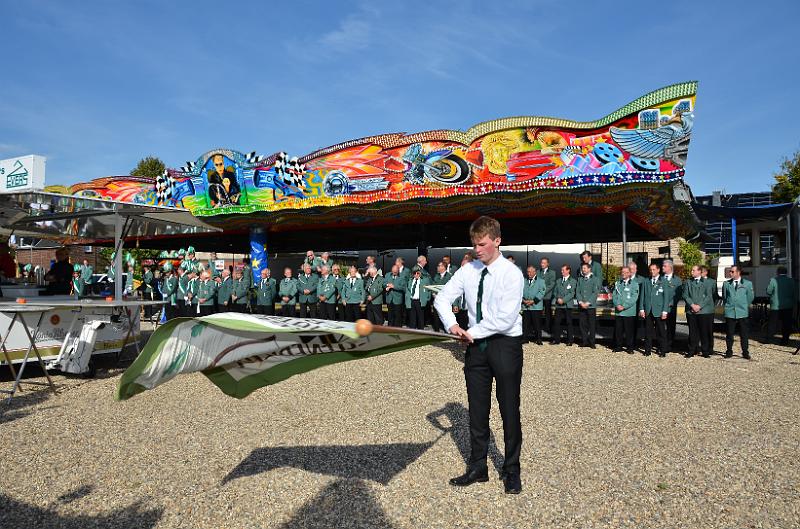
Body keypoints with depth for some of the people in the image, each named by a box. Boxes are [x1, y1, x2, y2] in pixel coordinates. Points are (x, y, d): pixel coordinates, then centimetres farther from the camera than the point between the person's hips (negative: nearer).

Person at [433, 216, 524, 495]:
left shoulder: (511, 273, -12)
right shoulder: (467, 271, 3)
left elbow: (505, 319, -19)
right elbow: (443, 298, 5)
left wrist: (473, 332, -12)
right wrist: (452, 325, -13)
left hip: (506, 344, -4)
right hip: (476, 344, 5)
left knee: (510, 410, 5)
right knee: (477, 410, 10)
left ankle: (511, 471, 21)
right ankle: (477, 467, 24)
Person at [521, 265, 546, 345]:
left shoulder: (540, 281, 4)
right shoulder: (524, 281, 16)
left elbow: (541, 292, -6)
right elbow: (520, 291, 11)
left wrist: (533, 301, -14)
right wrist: (523, 300, -7)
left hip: (536, 306, -3)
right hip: (525, 306, 3)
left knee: (537, 323, -1)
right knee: (525, 323, 4)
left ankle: (538, 339, 6)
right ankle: (525, 338, 11)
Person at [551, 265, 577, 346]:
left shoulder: (573, 281, 2)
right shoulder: (558, 281, 17)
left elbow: (572, 293, -7)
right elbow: (555, 292, 13)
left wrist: (563, 300, -16)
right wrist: (557, 298, -7)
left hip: (567, 305, -4)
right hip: (558, 305, 4)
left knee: (569, 323, 1)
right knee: (556, 322, 2)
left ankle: (569, 340, 8)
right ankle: (556, 339, 10)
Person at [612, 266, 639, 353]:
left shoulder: (634, 284, -1)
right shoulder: (617, 283, 13)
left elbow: (634, 298, -8)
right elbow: (614, 295, 9)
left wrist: (624, 306, -14)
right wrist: (617, 305, -8)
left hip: (629, 311, -4)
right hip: (618, 311, 4)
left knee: (629, 331, 2)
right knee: (618, 330, 7)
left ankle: (629, 347, 11)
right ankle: (618, 346, 18)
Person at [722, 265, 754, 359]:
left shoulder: (747, 284, 4)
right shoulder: (726, 284, 7)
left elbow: (750, 297, 11)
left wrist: (744, 306, 12)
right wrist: (728, 306, 8)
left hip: (743, 313, -1)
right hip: (730, 312, 1)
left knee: (744, 334, 4)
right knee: (729, 334, 4)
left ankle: (745, 352, 13)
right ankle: (729, 351, 14)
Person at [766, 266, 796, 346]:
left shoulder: (773, 280, -9)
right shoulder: (791, 280, 2)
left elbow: (768, 292, -4)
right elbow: (795, 294, 8)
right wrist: (794, 304, 18)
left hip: (776, 306, -2)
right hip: (788, 306, 2)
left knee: (773, 323, 5)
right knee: (786, 324, 7)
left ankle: (769, 338, 5)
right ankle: (785, 340, 8)